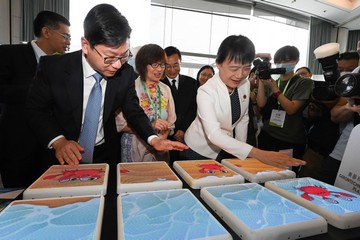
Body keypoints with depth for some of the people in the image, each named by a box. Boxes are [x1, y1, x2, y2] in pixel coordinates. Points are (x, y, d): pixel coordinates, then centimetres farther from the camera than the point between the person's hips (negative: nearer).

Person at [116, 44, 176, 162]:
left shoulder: (165, 89, 5)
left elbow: (170, 122, 6)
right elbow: (121, 124, -12)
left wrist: (160, 140, -11)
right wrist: (150, 125, -23)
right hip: (134, 151, -4)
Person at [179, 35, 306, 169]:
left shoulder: (245, 85, -8)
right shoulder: (206, 92, -26)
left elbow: (243, 119, 3)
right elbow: (214, 134, -34)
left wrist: (241, 152, 1)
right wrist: (257, 154, -41)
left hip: (226, 150, 5)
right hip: (198, 151, -4)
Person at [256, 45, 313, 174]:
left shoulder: (303, 83, -1)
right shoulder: (271, 82, 9)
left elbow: (291, 109, -12)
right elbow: (261, 104, -3)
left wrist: (274, 88, -14)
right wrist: (261, 80, -5)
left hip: (291, 143, -3)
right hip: (267, 137, 3)